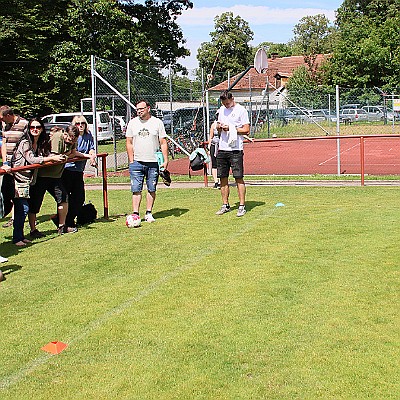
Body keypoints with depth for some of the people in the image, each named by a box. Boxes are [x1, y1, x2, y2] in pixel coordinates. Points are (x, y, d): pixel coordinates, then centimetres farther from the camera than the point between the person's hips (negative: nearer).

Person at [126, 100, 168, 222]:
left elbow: (163, 143, 5)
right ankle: (135, 214, -1)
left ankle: (148, 213, 14)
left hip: (153, 162, 0)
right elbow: (129, 143, 9)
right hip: (137, 162, 1)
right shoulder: (132, 123, 8)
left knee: (152, 189, 5)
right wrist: (131, 161, 1)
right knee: (136, 189, -3)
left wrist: (165, 160, -3)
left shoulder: (157, 122, 4)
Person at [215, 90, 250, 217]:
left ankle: (242, 206, -1)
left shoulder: (241, 110, -4)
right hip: (222, 149, 6)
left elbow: (246, 130, -9)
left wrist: (230, 129, -16)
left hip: (235, 149, -6)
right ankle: (225, 205, 17)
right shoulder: (221, 110, 15)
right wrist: (219, 127, 0)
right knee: (223, 178, 8)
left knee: (238, 178, -5)